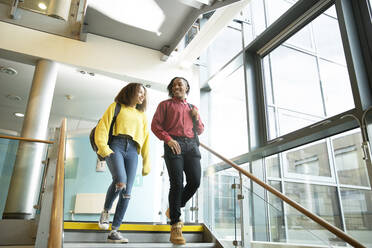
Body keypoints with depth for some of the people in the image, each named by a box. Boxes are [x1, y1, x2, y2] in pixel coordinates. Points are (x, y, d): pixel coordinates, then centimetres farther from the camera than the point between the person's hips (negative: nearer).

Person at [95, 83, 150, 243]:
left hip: (132, 151, 4)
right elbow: (102, 127, 5)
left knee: (127, 192, -6)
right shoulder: (116, 106, 16)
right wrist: (104, 148, -10)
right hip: (116, 146, -4)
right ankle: (105, 211, -1)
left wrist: (146, 163, 16)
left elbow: (146, 139, 24)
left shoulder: (142, 115, 28)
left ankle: (114, 231, 2)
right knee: (120, 181, -29)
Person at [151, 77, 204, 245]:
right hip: (174, 145, -4)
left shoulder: (192, 108, 27)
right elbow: (155, 125, 4)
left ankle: (173, 210, 18)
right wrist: (168, 139, -12)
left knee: (195, 181, -7)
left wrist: (196, 117, 9)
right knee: (177, 183, -12)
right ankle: (175, 226, -5)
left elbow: (200, 130, 28)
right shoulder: (165, 105, 15)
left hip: (191, 145, 4)